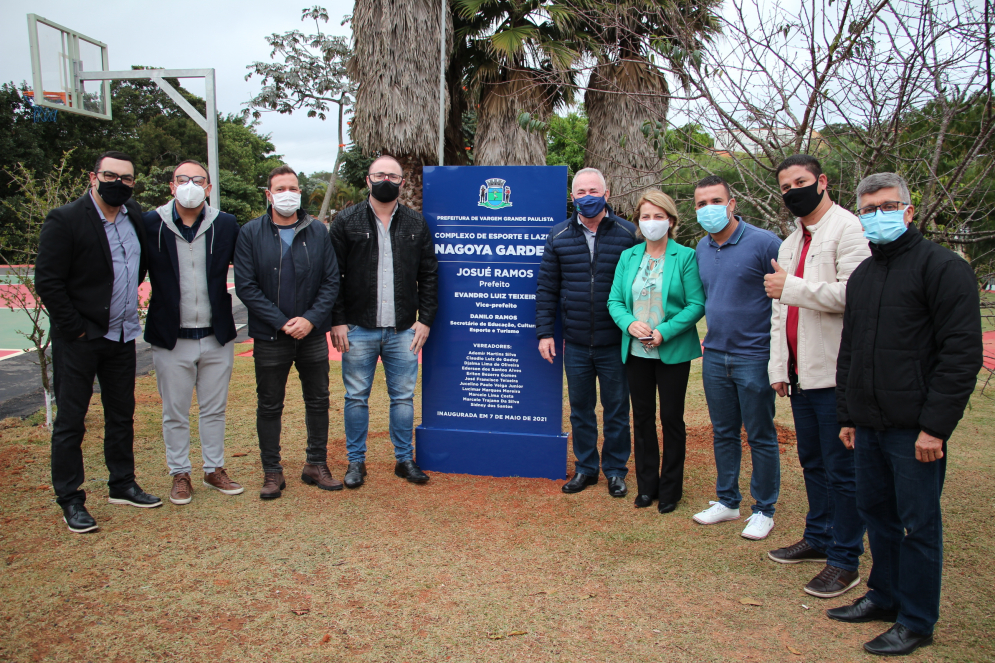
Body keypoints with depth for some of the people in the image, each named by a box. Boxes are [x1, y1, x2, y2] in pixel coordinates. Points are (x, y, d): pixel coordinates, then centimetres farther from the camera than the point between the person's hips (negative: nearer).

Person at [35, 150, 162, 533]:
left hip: (122, 336, 6)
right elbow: (47, 282, -14)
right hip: (78, 340, -6)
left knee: (122, 415, 15)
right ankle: (70, 501, 14)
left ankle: (122, 485, 29)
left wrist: (130, 308, 12)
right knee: (70, 421, 3)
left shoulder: (135, 216, 6)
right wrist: (75, 328, -14)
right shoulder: (65, 220, -12)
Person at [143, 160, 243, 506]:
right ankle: (180, 475, 27)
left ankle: (215, 470, 29)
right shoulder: (150, 224, -5)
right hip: (170, 338, -1)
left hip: (217, 337, 1)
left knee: (214, 410, 14)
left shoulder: (226, 225, -1)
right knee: (175, 413, 11)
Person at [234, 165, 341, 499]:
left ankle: (317, 465, 26)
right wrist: (281, 322, -14)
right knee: (269, 406, 7)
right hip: (270, 337, -2)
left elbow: (331, 281, 1)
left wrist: (311, 318, -13)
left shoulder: (318, 231, 2)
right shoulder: (250, 233, -4)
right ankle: (272, 472, 21)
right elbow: (245, 286, -8)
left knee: (318, 401, 11)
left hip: (313, 334, 2)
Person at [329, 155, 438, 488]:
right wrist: (337, 321, -7)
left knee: (403, 397, 9)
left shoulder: (416, 224, 8)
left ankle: (404, 459, 23)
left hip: (403, 331, 2)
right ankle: (356, 461, 21)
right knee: (357, 397, 7)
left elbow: (429, 275, 9)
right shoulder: (347, 222, 2)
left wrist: (425, 319, 0)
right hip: (358, 329, -1)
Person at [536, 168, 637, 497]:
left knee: (616, 409, 9)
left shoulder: (628, 234, -3)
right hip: (575, 344, 2)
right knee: (580, 409, 13)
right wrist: (544, 332, 0)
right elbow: (547, 287, 5)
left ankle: (615, 470, 25)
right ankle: (585, 468, 28)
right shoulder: (559, 236, 4)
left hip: (615, 343, -2)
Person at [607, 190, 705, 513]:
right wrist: (630, 323, -14)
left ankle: (670, 490, 21)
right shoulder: (628, 257, 7)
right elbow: (614, 301, 6)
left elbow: (697, 305, -10)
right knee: (642, 417, 12)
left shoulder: (685, 257, -5)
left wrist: (664, 331, -19)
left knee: (671, 418, 6)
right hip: (636, 352, 4)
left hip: (673, 351, -4)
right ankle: (646, 486, 26)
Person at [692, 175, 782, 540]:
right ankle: (727, 501, 30)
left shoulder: (763, 243, -12)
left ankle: (764, 510, 20)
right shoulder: (701, 248, 8)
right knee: (723, 433, 15)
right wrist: (712, 336, 14)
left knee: (761, 436, 6)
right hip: (715, 356, 6)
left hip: (754, 356, -6)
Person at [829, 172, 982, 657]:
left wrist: (935, 425, -18)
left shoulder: (942, 266, -8)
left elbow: (963, 352, -14)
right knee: (876, 513, 16)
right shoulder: (861, 276, 15)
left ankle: (916, 622, 17)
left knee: (918, 524, 4)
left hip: (914, 429, -7)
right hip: (869, 426, 7)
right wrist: (847, 416, 17)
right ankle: (884, 596, 33)